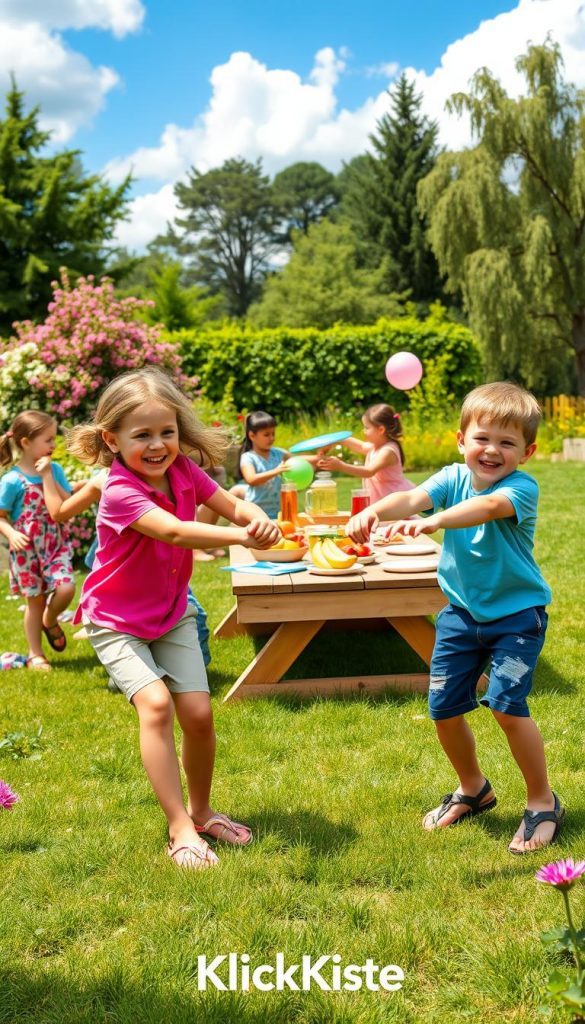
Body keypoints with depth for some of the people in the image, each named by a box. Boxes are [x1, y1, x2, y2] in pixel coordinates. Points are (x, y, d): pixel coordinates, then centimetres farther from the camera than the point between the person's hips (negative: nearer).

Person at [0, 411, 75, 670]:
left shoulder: (54, 470, -1)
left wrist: (51, 481, -17)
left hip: (55, 544, 3)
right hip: (27, 549, -3)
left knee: (66, 588, -15)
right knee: (35, 601, 7)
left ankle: (50, 620, 19)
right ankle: (35, 654, 24)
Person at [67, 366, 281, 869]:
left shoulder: (184, 471, -8)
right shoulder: (120, 492, -29)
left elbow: (234, 506, -11)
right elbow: (174, 531, -43)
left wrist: (259, 520, -35)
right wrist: (243, 537, -53)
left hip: (172, 613, 5)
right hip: (116, 620, -5)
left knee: (199, 714, -3)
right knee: (155, 703, -23)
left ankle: (202, 811, 22)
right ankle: (180, 827, -14)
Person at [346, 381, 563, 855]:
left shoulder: (522, 487, -20)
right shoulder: (453, 477, -6)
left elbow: (487, 506, -42)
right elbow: (412, 497, -25)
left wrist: (432, 521, -61)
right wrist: (373, 511, -47)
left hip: (517, 612, -5)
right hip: (462, 611, 5)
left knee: (506, 703, -18)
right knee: (443, 707, 8)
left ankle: (543, 802, 5)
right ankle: (473, 789, 35)